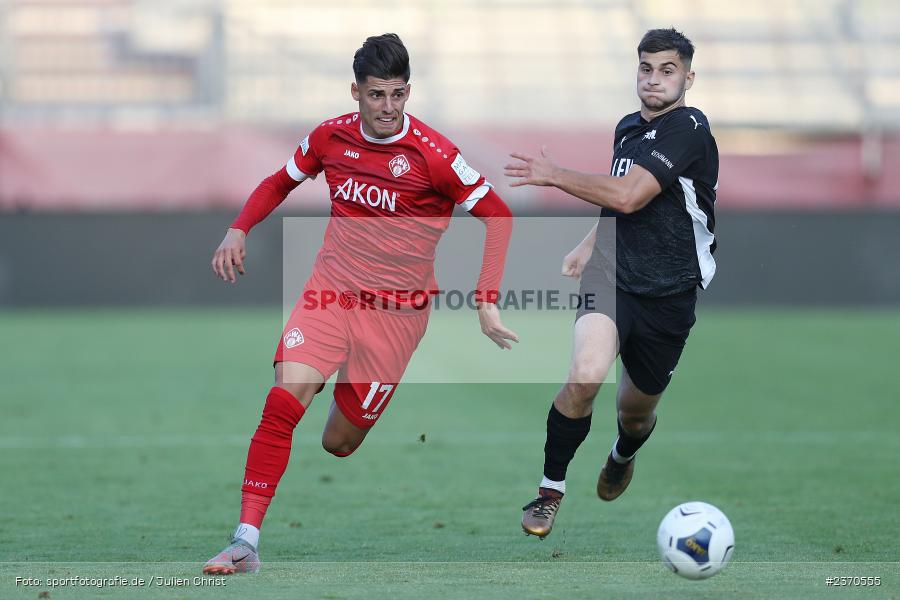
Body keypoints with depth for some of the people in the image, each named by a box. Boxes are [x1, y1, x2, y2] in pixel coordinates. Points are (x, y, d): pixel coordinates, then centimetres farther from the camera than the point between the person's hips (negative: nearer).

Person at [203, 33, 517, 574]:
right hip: (330, 293, 3)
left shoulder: (431, 154, -14)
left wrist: (487, 302, -14)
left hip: (397, 309, -2)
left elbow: (497, 216, -9)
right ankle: (246, 541, -19)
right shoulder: (332, 138, -1)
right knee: (282, 402, -20)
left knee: (340, 443, 0)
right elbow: (281, 183, 18)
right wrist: (239, 230, 2)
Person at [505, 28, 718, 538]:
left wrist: (556, 176, -15)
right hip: (612, 274, 3)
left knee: (636, 410, 16)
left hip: (667, 296, -3)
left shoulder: (689, 128, -15)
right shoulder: (628, 127, 9)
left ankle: (623, 457, 55)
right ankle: (551, 490, -11)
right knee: (586, 374, -26)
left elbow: (628, 195, -23)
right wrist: (589, 244, 20)